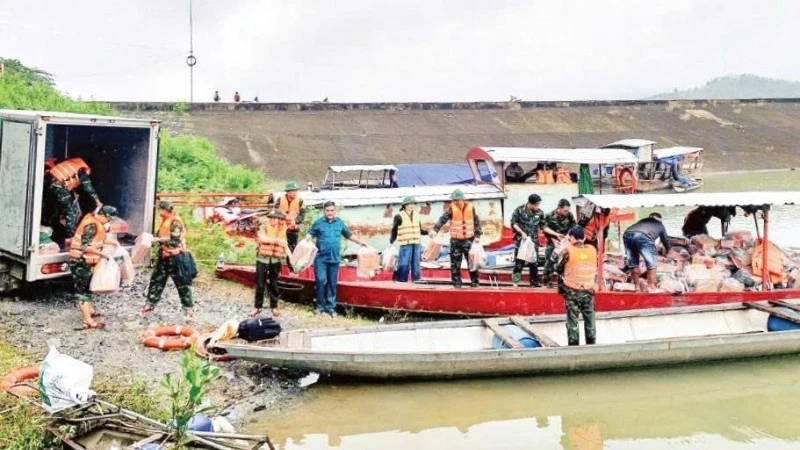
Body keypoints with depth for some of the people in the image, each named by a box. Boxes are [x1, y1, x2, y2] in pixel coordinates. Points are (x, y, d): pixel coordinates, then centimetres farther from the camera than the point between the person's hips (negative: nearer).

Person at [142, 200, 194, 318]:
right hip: (164, 256, 9)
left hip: (175, 257, -9)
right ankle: (151, 303, 24)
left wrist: (158, 240, -23)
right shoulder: (165, 220, 8)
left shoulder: (175, 222, -18)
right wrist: (153, 238, 0)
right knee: (156, 280, 13)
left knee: (181, 283, -1)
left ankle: (188, 308, 6)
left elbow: (175, 242, -23)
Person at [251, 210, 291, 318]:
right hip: (262, 259, -2)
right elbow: (262, 238, -23)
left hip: (275, 260, 2)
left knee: (273, 284, 10)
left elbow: (285, 245, 10)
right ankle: (257, 306, 12)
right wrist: (276, 240, -29)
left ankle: (274, 306, 19)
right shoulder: (263, 227, -4)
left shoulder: (282, 230, 6)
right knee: (260, 284, 2)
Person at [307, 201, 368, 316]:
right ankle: (320, 306, 8)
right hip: (321, 258, -3)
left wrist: (360, 242, 21)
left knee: (332, 283, 8)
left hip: (335, 258, 3)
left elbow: (349, 235, 20)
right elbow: (310, 234, -3)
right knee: (321, 281, -7)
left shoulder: (339, 223, 9)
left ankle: (330, 307, 17)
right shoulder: (318, 222, -1)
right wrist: (306, 241, -23)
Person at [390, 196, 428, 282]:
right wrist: (391, 241, -12)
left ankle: (416, 280, 17)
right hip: (405, 244, -6)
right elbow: (394, 230, -4)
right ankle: (401, 280, -1)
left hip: (416, 244, 6)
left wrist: (428, 232, 5)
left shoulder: (416, 216, 13)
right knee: (404, 264, -8)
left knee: (416, 264, 9)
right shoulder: (399, 216, -5)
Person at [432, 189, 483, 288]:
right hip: (456, 240, -1)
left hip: (469, 239, 1)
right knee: (455, 262, 2)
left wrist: (477, 235, 0)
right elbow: (442, 219, -23)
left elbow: (476, 222, 6)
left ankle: (474, 282, 18)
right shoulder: (451, 209, -9)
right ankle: (456, 283, 11)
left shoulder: (470, 207, -3)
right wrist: (435, 229, -38)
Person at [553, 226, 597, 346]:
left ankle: (573, 345, 6)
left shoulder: (568, 251, -12)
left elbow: (559, 268, -1)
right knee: (589, 319, 13)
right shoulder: (593, 250, -2)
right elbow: (595, 268, 6)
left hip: (572, 291, -2)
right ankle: (591, 344, 19)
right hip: (588, 291, 3)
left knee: (572, 320, 5)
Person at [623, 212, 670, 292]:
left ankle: (636, 286, 23)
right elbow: (665, 239, 42)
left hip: (627, 234, 4)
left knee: (633, 264, 16)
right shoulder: (660, 224, 34)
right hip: (643, 236, -4)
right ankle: (651, 286, 8)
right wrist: (667, 250, 64)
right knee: (651, 264, 9)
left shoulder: (642, 221, 42)